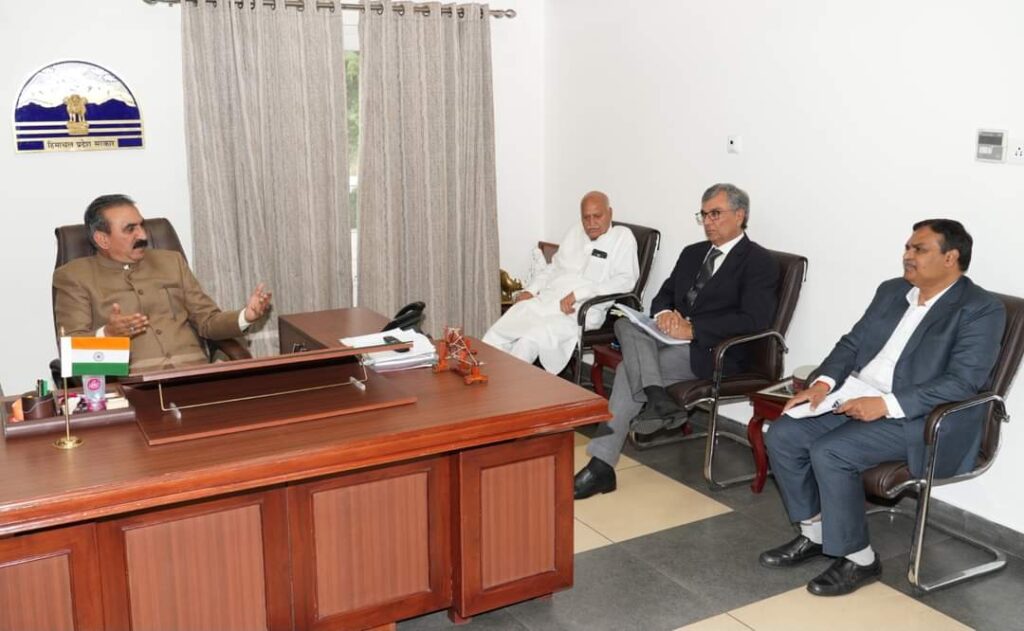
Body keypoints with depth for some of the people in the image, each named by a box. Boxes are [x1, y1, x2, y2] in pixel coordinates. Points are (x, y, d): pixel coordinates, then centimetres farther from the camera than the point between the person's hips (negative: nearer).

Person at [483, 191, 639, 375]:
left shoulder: (622, 237, 1)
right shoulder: (575, 232, 21)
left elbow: (626, 280, -11)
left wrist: (578, 294, -19)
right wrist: (530, 290, 11)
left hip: (579, 311, -6)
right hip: (544, 300, 7)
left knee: (529, 341, -31)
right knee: (495, 335, -15)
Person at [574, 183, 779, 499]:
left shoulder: (760, 262, -3)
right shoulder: (692, 253, 21)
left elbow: (753, 320, -16)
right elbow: (663, 295, 20)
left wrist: (692, 329, -21)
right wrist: (665, 314, -6)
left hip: (713, 352, -7)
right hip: (674, 338, 7)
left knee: (630, 368, -24)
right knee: (626, 323, -23)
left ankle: (602, 465, -19)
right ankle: (657, 397, -36)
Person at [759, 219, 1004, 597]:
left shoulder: (981, 310, -9)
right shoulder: (891, 291, 13)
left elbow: (963, 381, -19)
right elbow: (852, 343, 14)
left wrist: (886, 404, -27)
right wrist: (823, 382, -6)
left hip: (919, 420, -8)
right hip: (858, 400, 8)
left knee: (829, 452, -27)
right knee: (782, 435, -8)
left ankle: (859, 559, -8)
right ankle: (814, 534, 9)